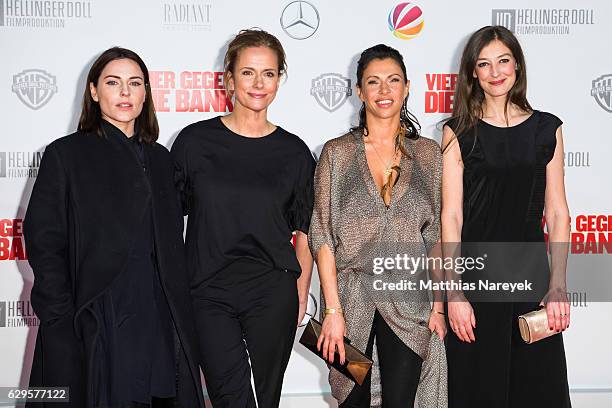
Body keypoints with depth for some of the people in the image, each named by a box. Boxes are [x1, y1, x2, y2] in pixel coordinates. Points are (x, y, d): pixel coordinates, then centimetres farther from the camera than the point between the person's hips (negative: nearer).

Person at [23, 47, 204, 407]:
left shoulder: (159, 159, 14)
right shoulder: (66, 154, 0)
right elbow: (44, 242, -5)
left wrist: (181, 316, 8)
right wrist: (62, 322, -13)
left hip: (159, 321, 4)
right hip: (94, 326, -4)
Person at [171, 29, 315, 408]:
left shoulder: (294, 152, 3)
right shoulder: (195, 141, 0)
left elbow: (304, 233, 9)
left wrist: (301, 298, 7)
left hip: (273, 293, 1)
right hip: (208, 292, -1)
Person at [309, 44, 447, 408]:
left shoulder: (429, 153, 5)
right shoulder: (337, 153, 0)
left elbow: (438, 236, 7)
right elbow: (322, 235, -3)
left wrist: (438, 305, 0)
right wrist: (333, 310, -9)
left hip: (409, 300, 1)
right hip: (351, 297, -1)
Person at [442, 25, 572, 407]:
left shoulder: (547, 128, 6)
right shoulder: (459, 132, 0)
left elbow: (557, 212, 4)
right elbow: (451, 214, -4)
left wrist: (558, 286, -3)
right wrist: (454, 292, -10)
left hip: (532, 277, 2)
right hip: (474, 278, -2)